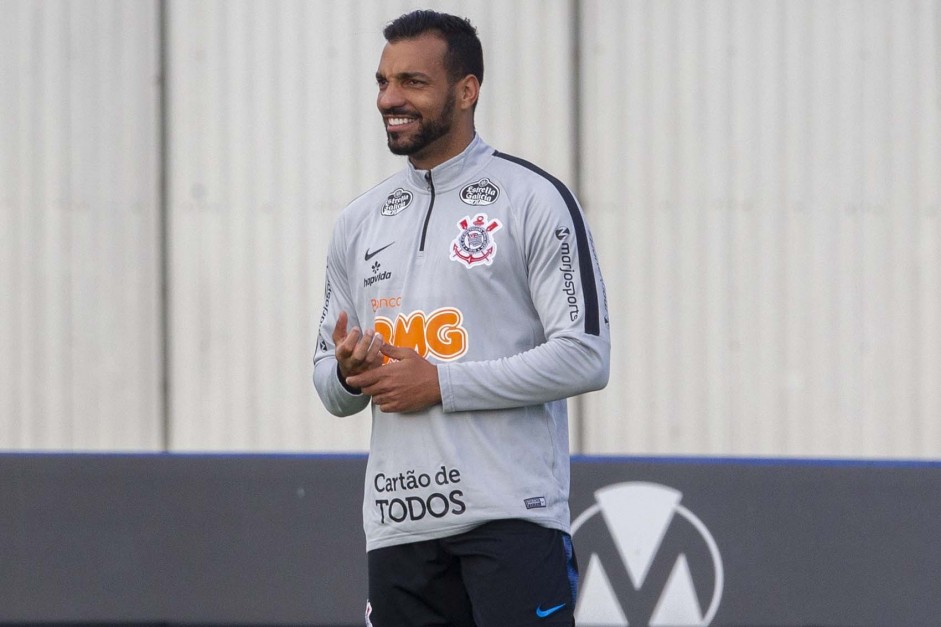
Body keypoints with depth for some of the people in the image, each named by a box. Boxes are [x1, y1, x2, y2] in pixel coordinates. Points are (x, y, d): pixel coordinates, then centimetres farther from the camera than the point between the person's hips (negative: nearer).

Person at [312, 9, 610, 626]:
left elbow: (585, 358, -10)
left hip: (511, 514, -6)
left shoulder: (534, 199, -2)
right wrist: (348, 373, -5)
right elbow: (331, 388, 21)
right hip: (399, 525, 6)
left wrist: (440, 382, -12)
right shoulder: (359, 222, 16)